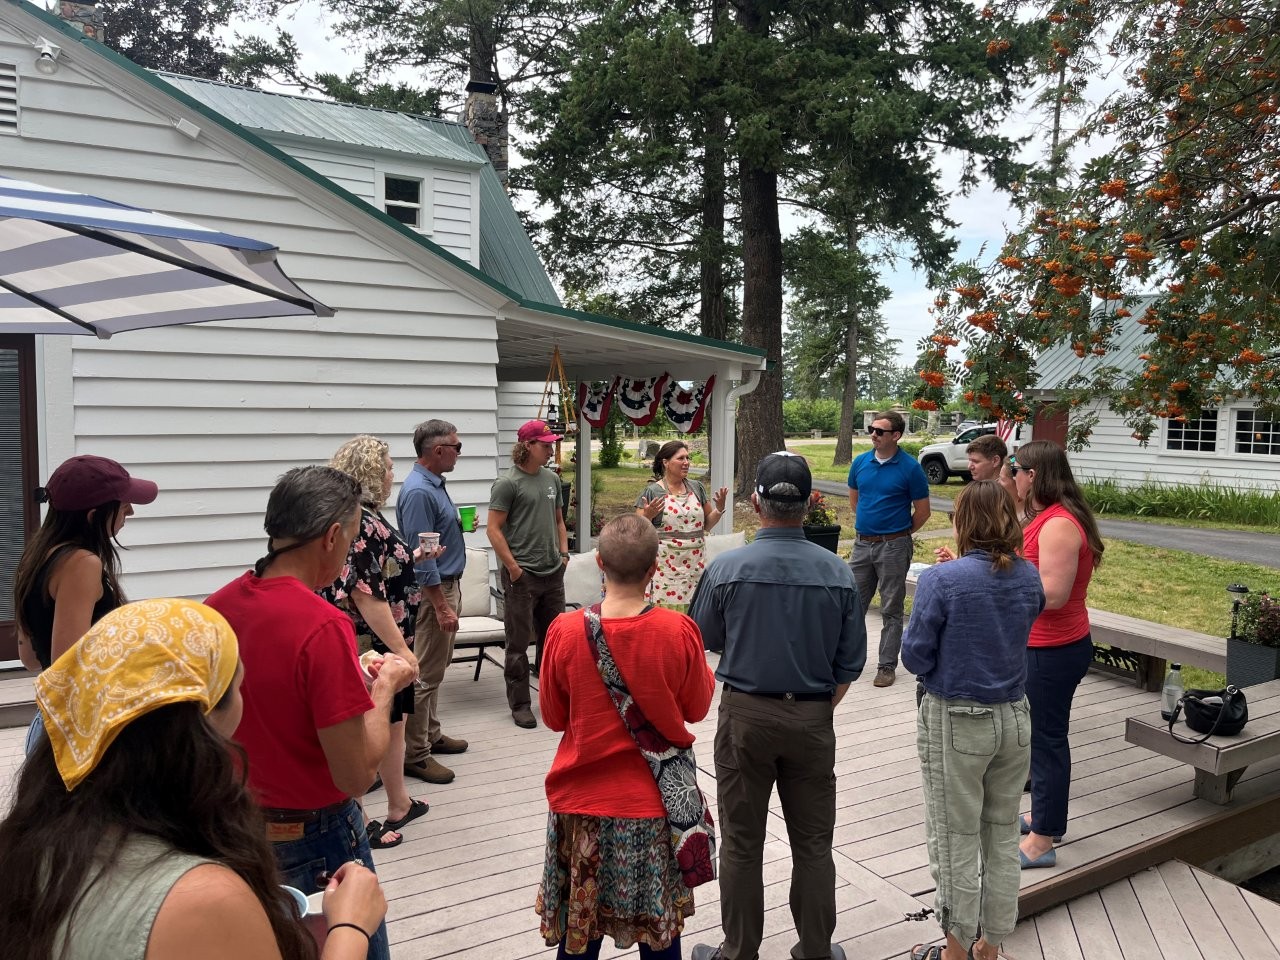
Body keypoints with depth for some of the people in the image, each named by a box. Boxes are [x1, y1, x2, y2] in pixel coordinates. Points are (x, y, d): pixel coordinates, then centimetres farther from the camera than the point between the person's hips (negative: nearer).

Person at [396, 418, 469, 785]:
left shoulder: (434, 484, 10)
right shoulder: (418, 492, -22)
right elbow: (421, 556, -24)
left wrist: (460, 524, 10)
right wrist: (442, 606, -23)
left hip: (447, 585, 11)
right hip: (433, 590, -11)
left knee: (436, 668, 19)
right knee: (425, 674, -4)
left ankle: (431, 735, 31)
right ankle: (416, 755, 5)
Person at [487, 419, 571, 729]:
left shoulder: (552, 479, 11)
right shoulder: (508, 483, -10)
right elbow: (493, 528, -12)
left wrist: (564, 553, 10)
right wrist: (513, 568, -15)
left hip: (553, 574, 7)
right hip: (522, 575, -7)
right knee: (519, 643, 3)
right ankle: (520, 704, 14)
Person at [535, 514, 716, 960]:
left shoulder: (565, 630, -15)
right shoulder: (679, 631, -17)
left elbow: (553, 717, -1)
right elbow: (697, 707, -1)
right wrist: (704, 670, 16)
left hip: (583, 799, 0)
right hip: (654, 801, 0)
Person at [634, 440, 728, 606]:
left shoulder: (696, 487, 10)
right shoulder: (652, 492, -3)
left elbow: (706, 525, 18)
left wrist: (719, 509, 1)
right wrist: (648, 515, -21)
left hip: (694, 566, 4)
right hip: (665, 568, -4)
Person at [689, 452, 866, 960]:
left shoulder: (726, 568, -13)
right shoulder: (838, 572, -8)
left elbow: (704, 641, 3)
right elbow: (851, 662, 0)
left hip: (746, 714, -1)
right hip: (813, 718, 2)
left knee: (742, 843, 12)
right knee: (813, 842, 15)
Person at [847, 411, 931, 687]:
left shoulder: (909, 467, -10)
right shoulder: (860, 462, 3)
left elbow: (922, 510, -3)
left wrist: (899, 534, 5)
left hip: (893, 546, -4)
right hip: (862, 543, 5)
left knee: (891, 610, 4)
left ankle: (887, 665, 13)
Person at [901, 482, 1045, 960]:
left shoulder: (941, 580, -19)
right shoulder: (1030, 578, -2)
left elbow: (915, 657, -15)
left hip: (956, 723, -5)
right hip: (1014, 718, 5)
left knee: (956, 840, 10)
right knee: (1002, 836, 18)